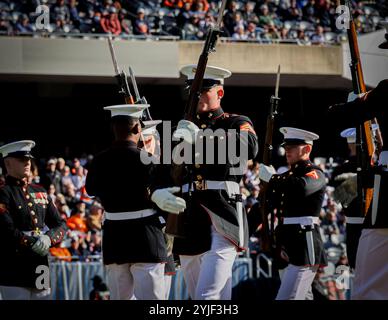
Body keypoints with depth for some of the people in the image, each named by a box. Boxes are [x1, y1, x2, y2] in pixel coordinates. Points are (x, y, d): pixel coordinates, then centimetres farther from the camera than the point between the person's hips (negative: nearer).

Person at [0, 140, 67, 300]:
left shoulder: (40, 192, 16)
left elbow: (60, 224, 13)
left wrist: (49, 239, -8)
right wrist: (34, 243, -15)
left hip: (40, 268, 7)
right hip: (14, 272, -7)